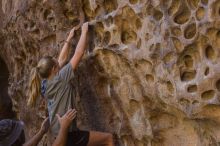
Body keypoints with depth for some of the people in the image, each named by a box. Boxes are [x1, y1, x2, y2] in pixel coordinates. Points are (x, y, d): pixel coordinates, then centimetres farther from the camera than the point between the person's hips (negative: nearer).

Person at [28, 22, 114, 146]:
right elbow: (79, 53, -12)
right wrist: (84, 31, -1)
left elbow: (62, 59, 19)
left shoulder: (47, 84, 7)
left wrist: (69, 39, 25)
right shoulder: (60, 79, -15)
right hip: (69, 136, -9)